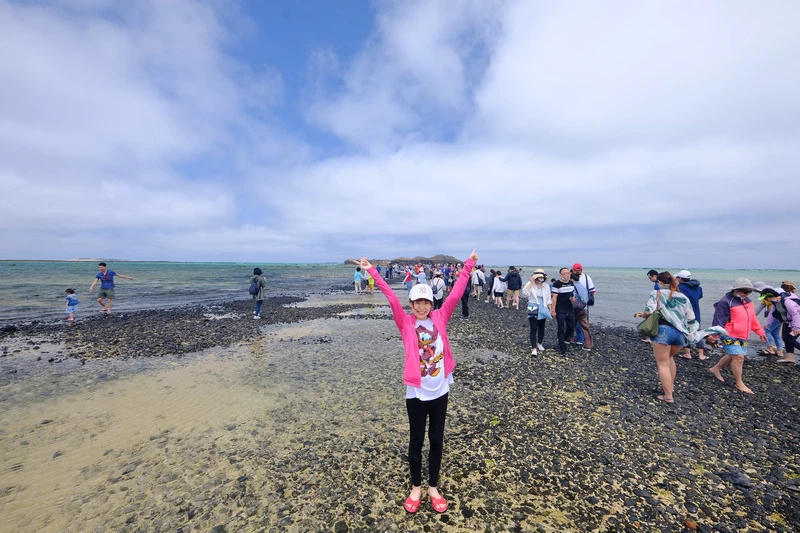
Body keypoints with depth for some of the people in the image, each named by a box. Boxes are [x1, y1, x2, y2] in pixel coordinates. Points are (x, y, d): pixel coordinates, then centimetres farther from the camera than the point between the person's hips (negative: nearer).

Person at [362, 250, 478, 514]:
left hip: (440, 390, 2)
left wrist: (468, 266, -7)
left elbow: (456, 294, -5)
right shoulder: (406, 323, -7)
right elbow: (391, 298, -15)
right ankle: (415, 487, 38)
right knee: (416, 440, 16)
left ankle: (433, 487, 38)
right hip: (417, 392, -2)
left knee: (437, 440, 17)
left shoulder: (440, 318, -2)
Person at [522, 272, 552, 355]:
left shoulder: (546, 286, 4)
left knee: (541, 328, 16)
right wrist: (531, 282, -25)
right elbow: (524, 293, -25)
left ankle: (539, 343, 37)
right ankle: (534, 348, -11)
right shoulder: (530, 284, -7)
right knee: (534, 329, -10)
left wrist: (551, 310, 8)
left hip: (543, 310, 4)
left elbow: (548, 299, 11)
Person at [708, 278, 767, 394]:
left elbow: (753, 318, 20)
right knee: (739, 357, -9)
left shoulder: (747, 301, 10)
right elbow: (718, 321, -20)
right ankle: (739, 383, 4)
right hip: (730, 336, -9)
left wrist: (760, 332, 19)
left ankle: (715, 369, 35)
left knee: (732, 356, 17)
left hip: (742, 337, 9)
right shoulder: (726, 302, -17)